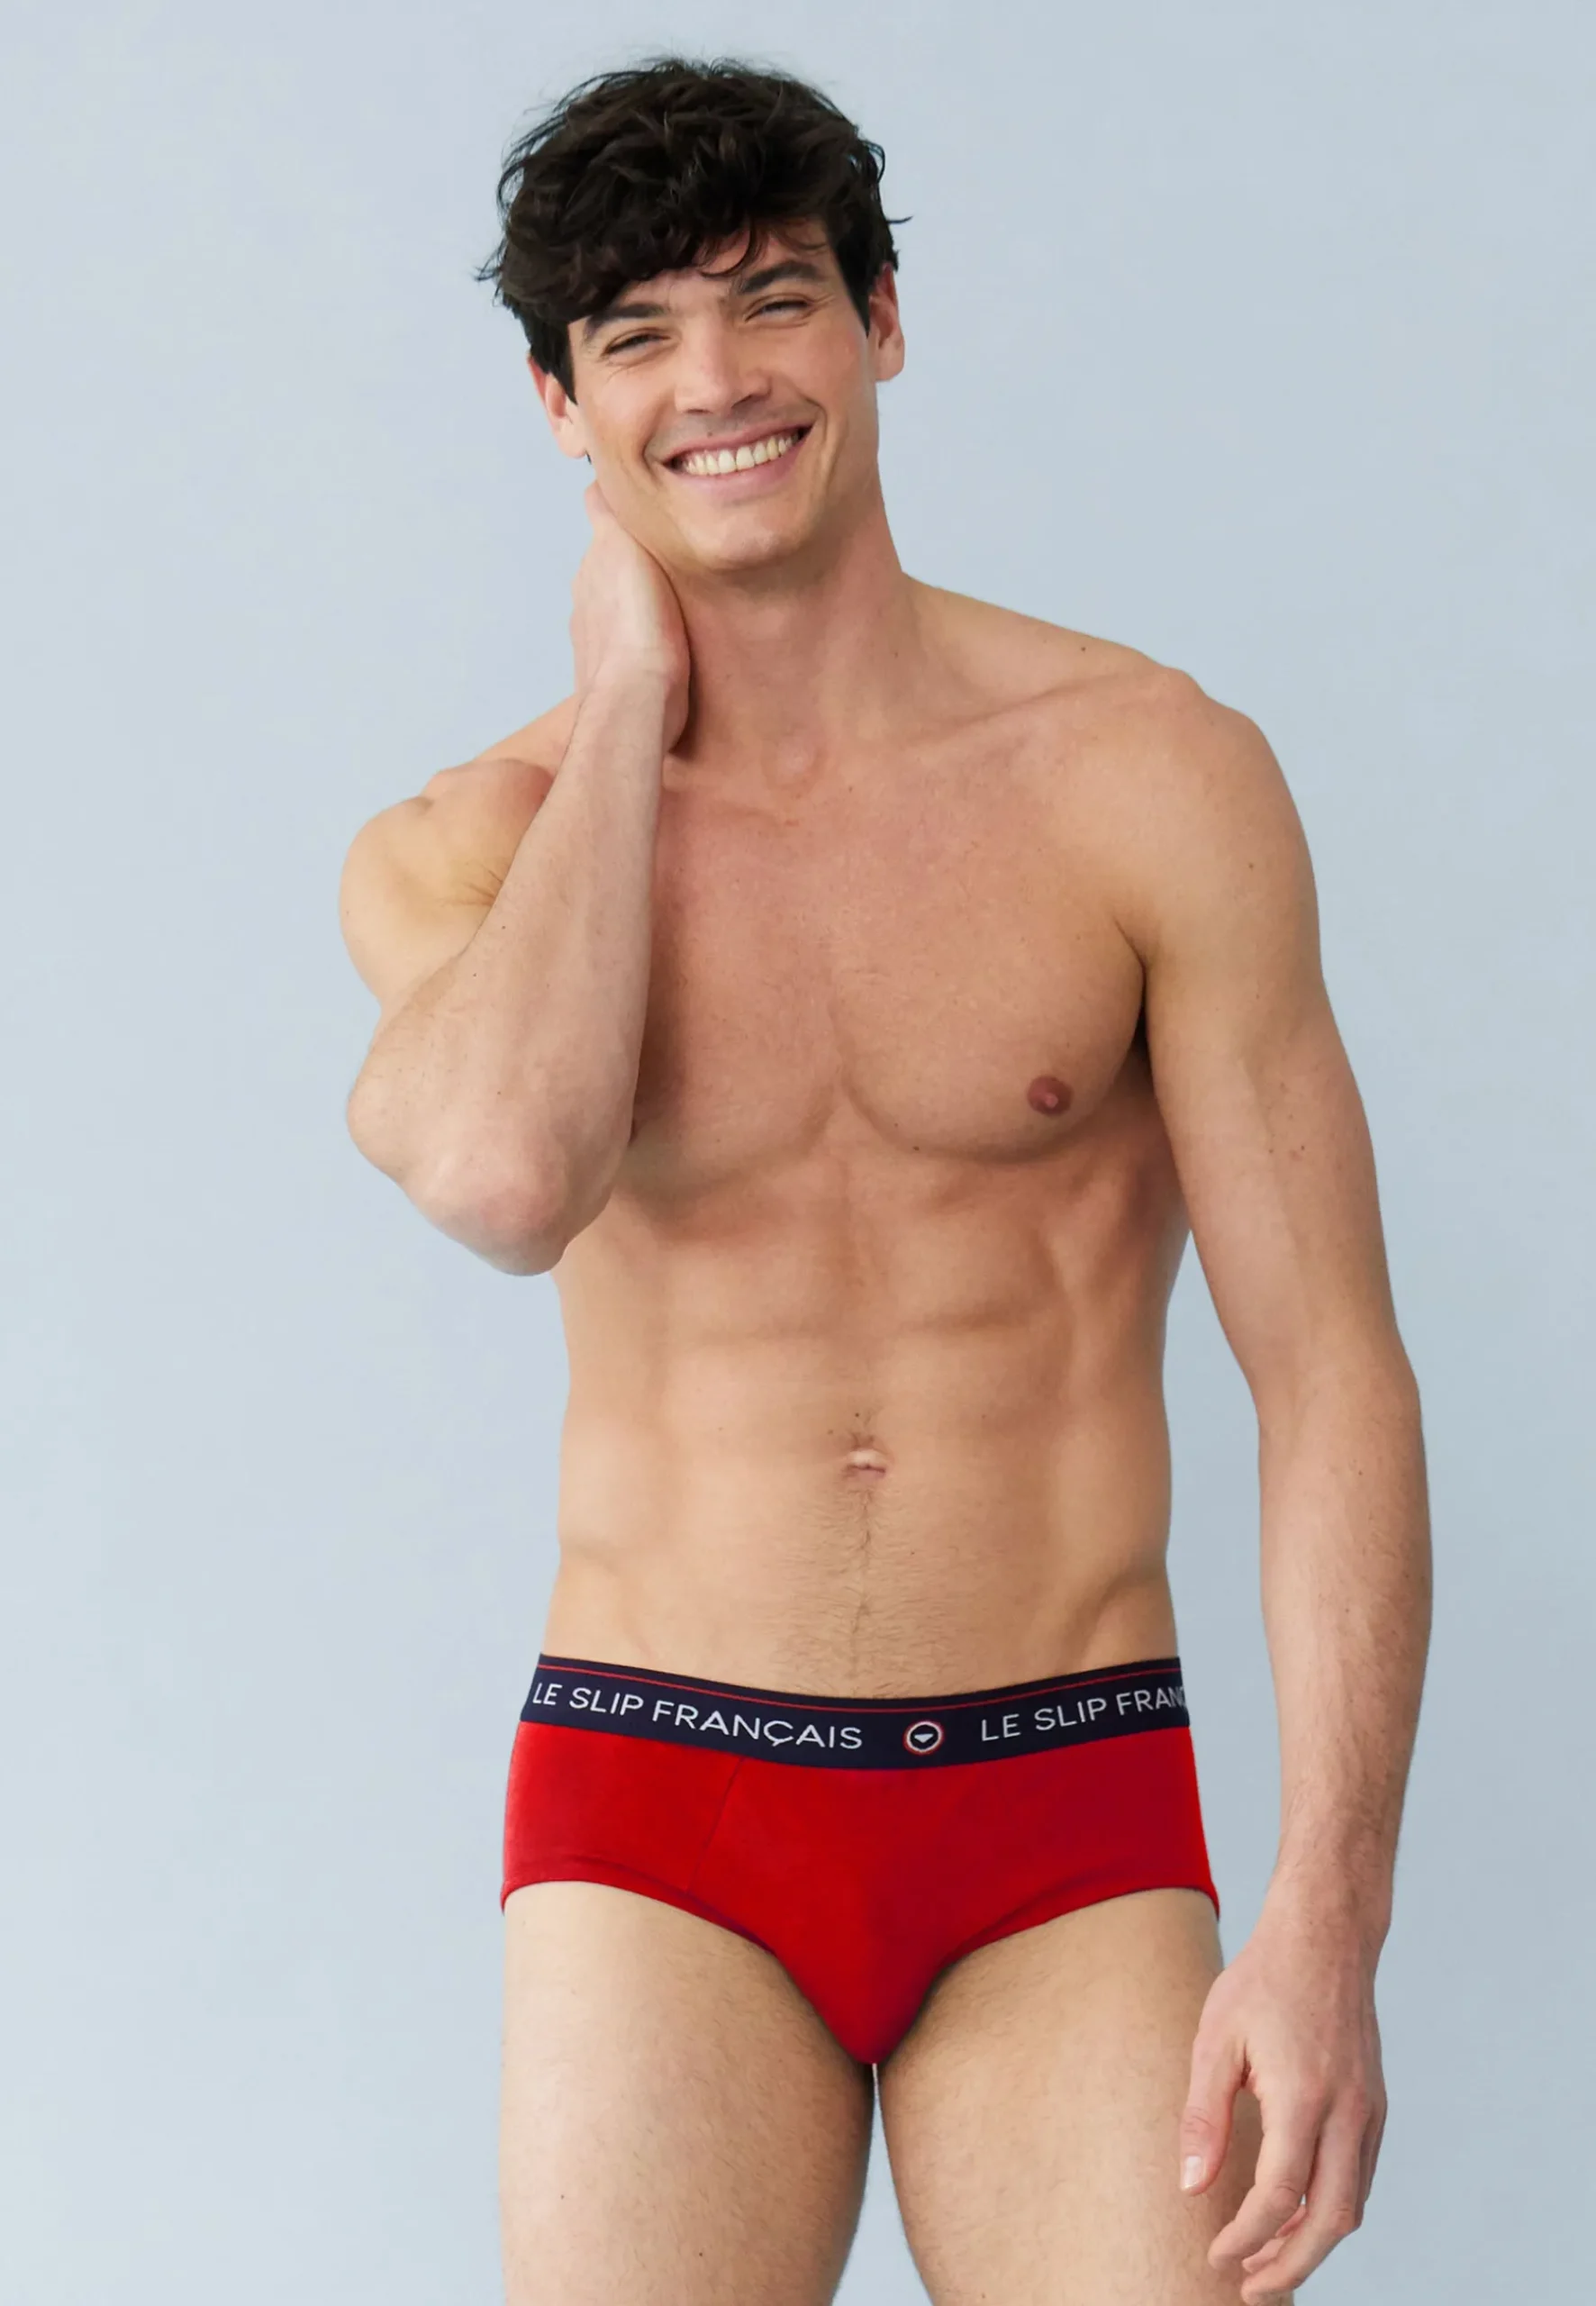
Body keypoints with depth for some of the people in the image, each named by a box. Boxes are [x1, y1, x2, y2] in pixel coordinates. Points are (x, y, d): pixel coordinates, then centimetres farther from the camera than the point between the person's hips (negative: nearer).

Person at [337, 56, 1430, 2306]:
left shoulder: (1152, 775, -2)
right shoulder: (460, 851, 2)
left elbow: (1333, 1372, -4)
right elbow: (506, 1176, -22)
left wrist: (1326, 1923, -13)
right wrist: (629, 703, -8)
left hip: (1074, 1824, 0)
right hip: (659, 1819, 1)